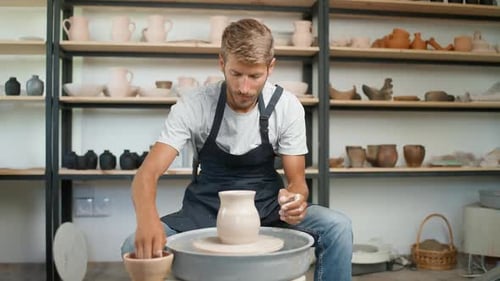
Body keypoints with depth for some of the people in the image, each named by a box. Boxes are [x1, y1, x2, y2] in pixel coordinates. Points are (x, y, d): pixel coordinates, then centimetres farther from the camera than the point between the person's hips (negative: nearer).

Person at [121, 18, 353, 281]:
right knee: (137, 247, -26)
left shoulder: (287, 106, -13)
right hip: (207, 209, -1)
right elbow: (147, 173, -23)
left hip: (266, 206, 1)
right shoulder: (192, 106, -17)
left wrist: (295, 198, -34)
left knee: (337, 227, -25)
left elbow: (297, 180, -8)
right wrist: (147, 218, -47)